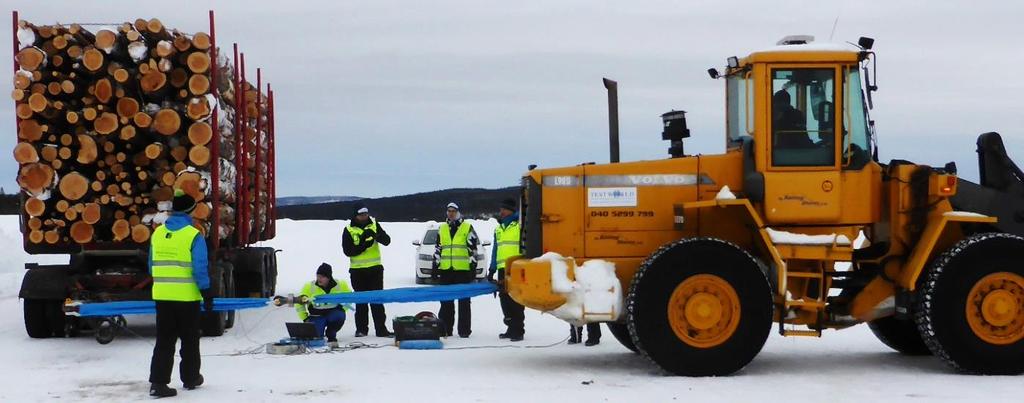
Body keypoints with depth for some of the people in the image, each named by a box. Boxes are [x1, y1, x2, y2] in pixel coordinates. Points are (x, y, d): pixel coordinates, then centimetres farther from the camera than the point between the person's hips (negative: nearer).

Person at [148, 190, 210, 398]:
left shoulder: (157, 233, 5)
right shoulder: (193, 236, -12)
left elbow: (153, 266, 13)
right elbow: (200, 269, -13)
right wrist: (207, 294, -5)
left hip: (162, 295, 4)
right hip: (187, 297, -4)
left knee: (164, 340, 6)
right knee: (189, 339, 13)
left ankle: (158, 381, -4)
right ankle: (190, 378, 25)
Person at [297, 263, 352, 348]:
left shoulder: (340, 285, -9)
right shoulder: (309, 287, -10)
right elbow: (299, 303, 2)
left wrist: (342, 310, 2)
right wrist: (305, 318, -1)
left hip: (334, 312, 0)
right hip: (317, 315, 0)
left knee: (339, 316, -35)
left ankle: (331, 336, -3)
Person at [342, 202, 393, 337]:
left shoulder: (374, 224, 3)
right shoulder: (349, 230, -2)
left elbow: (387, 241, -6)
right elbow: (347, 251, -10)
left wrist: (377, 236, -26)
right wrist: (363, 246, -22)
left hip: (375, 268, 1)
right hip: (357, 270, -1)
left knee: (377, 300, 0)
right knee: (361, 301, 6)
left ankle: (381, 329, 0)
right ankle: (361, 329, 14)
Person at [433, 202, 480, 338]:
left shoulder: (467, 227, 1)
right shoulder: (442, 228, 14)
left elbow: (473, 249, -1)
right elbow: (438, 249, 17)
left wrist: (473, 267, -7)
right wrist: (435, 266, 11)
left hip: (463, 270, -4)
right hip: (445, 270, 4)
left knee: (464, 302, -1)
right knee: (446, 302, 7)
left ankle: (464, 330, 1)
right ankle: (445, 329, 12)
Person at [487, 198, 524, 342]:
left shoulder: (520, 226, -3)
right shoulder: (499, 229, 19)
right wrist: (492, 269, 18)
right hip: (502, 269, 7)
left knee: (516, 300, -6)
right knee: (505, 300, 9)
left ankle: (518, 330, -3)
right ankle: (511, 328, 16)